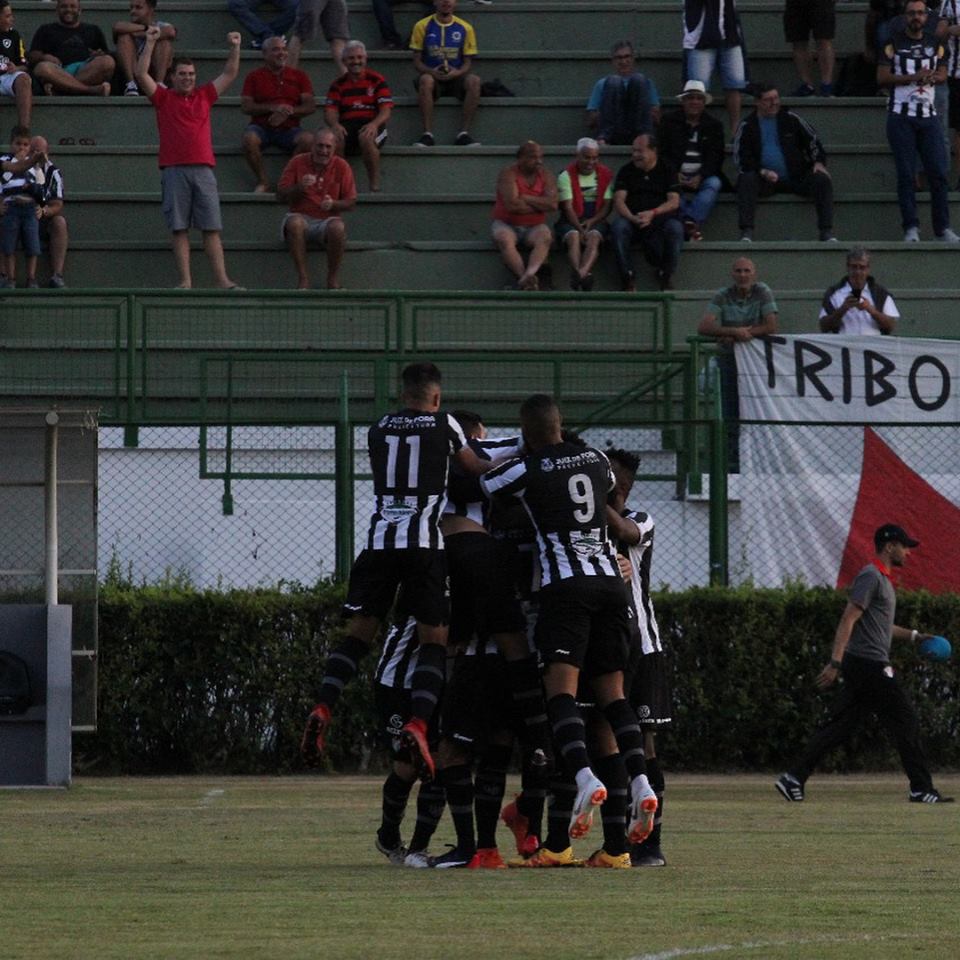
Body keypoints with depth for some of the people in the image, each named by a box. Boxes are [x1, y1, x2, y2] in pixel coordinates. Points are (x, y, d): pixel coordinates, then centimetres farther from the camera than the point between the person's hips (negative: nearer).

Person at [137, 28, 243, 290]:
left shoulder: (204, 96, 17)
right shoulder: (163, 98, 10)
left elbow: (230, 74, 22)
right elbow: (141, 74, 1)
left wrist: (235, 48, 12)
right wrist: (150, 43, -4)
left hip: (203, 168, 2)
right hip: (174, 170, -2)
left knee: (212, 228, -1)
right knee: (179, 229, -2)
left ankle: (221, 279, -4)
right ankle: (185, 281, -1)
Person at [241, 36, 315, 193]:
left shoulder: (299, 76, 13)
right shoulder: (254, 77, 10)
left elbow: (311, 106, 5)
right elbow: (246, 106, 0)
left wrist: (288, 112, -13)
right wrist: (273, 108, -14)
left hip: (289, 128, 1)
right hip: (261, 127, -1)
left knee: (308, 140, -31)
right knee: (249, 138, -35)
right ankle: (263, 182, -20)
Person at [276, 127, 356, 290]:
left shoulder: (341, 166, 4)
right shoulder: (297, 162, 3)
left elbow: (351, 202, 4)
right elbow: (280, 196, 2)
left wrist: (333, 204, -18)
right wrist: (299, 187, -18)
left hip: (327, 219, 0)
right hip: (302, 217, 0)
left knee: (337, 227, -35)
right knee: (294, 223, -36)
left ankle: (333, 279, -18)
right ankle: (303, 278, -30)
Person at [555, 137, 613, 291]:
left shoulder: (606, 175, 10)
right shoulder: (566, 175, 2)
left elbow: (608, 205, 5)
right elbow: (568, 207, -7)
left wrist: (592, 221, -13)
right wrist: (580, 229, -21)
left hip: (596, 220, 1)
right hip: (571, 222, -1)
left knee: (593, 237, -33)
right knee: (573, 236, -35)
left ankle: (580, 273, -58)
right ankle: (583, 275, -59)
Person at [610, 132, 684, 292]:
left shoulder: (667, 171, 9)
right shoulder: (626, 171, 13)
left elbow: (674, 202, -2)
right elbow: (618, 200, 2)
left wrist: (652, 213, -20)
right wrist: (632, 218, -19)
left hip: (660, 219, -1)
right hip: (632, 218, 1)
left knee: (675, 228, -33)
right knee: (619, 226, -32)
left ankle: (666, 274, -16)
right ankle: (627, 276, -28)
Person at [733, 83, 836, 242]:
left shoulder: (790, 119, 10)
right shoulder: (747, 127, 6)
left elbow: (812, 140, 14)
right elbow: (740, 159, 1)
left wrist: (819, 162, -4)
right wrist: (762, 172, -15)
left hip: (796, 178, 1)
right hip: (764, 180, -1)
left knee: (822, 180, -23)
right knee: (746, 180, -32)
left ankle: (827, 233, -24)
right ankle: (746, 233, -36)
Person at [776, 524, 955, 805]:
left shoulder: (884, 579, 21)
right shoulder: (871, 577, -11)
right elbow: (848, 620, -19)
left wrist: (914, 636, 26)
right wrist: (835, 663, -26)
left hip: (861, 667, 10)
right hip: (869, 663, -10)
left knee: (840, 726, 6)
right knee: (906, 721, -6)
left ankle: (793, 778, 3)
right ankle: (921, 789, -2)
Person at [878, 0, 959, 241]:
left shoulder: (934, 45, 13)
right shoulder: (893, 43, 1)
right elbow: (882, 77, -5)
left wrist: (931, 77, -9)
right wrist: (913, 77, -14)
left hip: (928, 115, 3)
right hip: (901, 115, -3)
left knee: (938, 173, -3)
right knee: (906, 175, -4)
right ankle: (911, 228, -1)